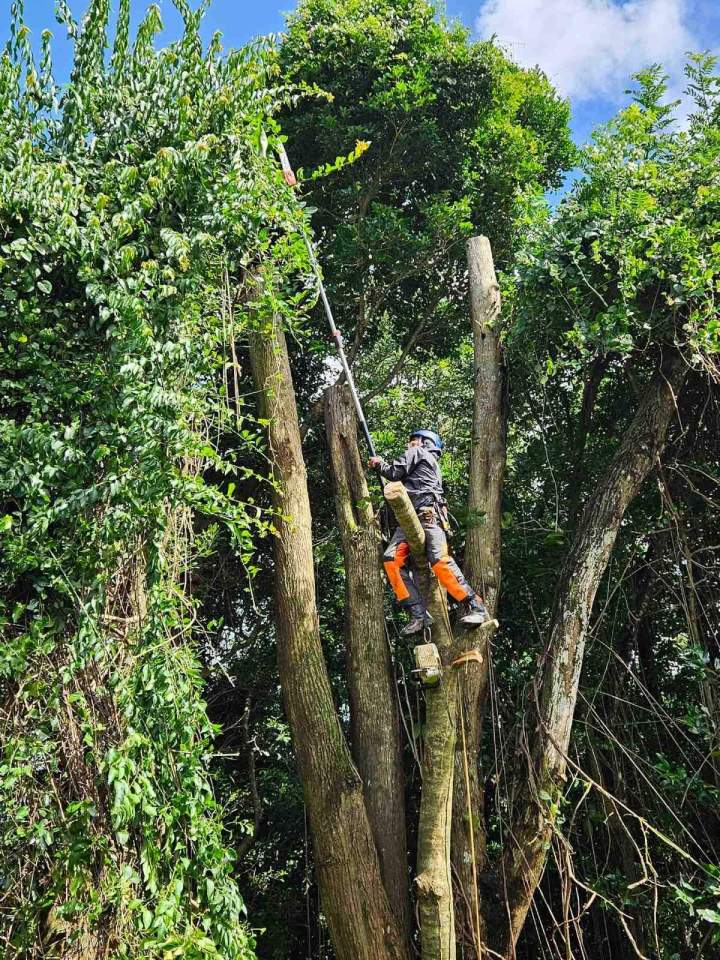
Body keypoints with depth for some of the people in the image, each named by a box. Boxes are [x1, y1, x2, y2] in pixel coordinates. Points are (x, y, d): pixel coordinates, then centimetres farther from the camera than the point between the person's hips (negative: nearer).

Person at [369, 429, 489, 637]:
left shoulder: (417, 452, 15)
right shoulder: (432, 464, 39)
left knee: (439, 560, -24)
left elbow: (395, 472, 6)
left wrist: (379, 464, 23)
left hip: (427, 513, -9)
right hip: (410, 518, 9)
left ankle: (474, 607, -24)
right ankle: (418, 613, -22)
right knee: (392, 559, -11)